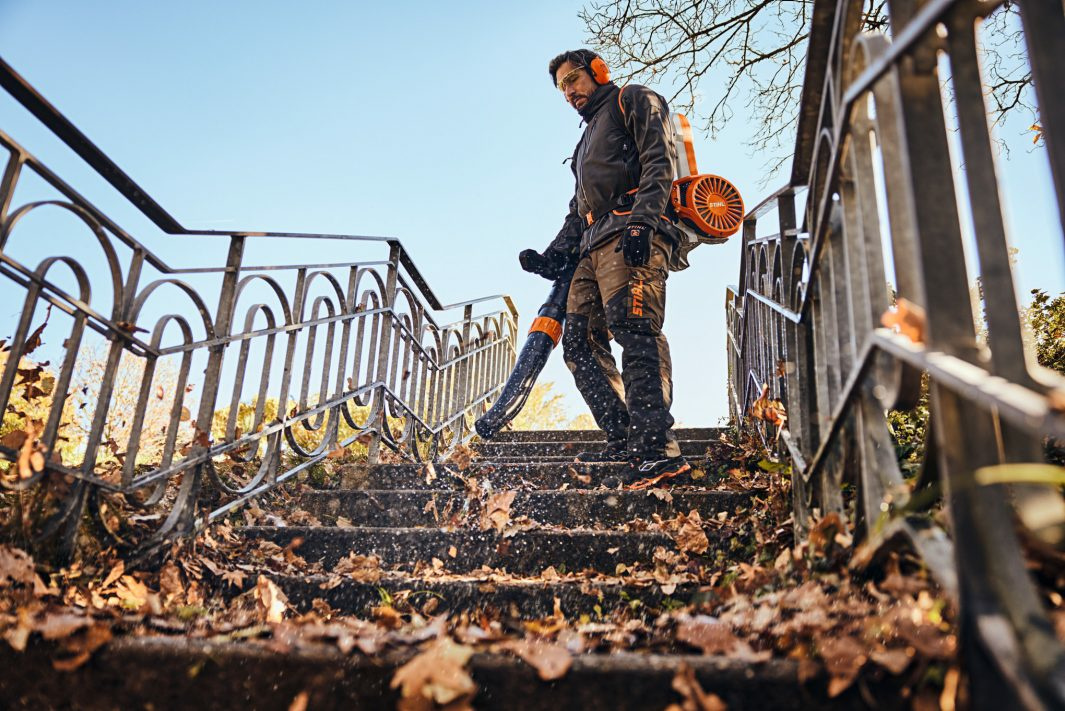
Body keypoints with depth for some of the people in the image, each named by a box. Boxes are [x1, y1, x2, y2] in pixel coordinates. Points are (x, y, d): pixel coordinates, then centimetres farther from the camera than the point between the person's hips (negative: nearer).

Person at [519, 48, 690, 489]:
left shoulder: (633, 100, 15)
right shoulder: (588, 140, 39)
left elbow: (659, 162, -4)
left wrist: (641, 221, -20)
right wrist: (553, 258, 14)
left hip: (633, 235, -9)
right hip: (594, 246, 9)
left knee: (632, 325, -25)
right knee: (580, 341, -3)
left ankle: (660, 451, -34)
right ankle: (624, 441, -6)